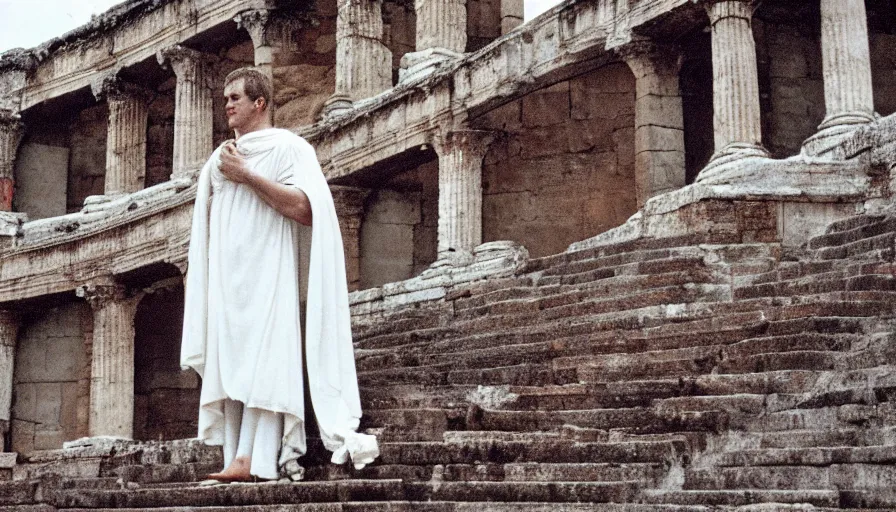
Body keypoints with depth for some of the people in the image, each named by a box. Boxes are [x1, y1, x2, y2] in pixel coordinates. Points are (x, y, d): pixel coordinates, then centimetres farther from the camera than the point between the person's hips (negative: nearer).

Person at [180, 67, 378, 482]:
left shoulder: (288, 147, 1)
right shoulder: (219, 159, 20)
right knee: (226, 367, 0)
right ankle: (236, 461, 0)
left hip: (266, 275, -7)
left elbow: (304, 207, -14)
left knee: (261, 366, -14)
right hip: (223, 279, 7)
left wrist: (247, 175, -11)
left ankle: (252, 459, -20)